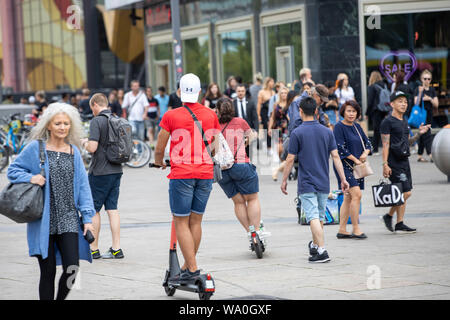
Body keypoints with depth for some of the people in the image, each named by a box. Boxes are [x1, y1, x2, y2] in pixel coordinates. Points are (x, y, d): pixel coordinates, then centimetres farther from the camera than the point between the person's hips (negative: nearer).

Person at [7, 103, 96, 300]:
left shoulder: (73, 151, 9)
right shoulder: (35, 148, 1)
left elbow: (82, 185, 10)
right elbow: (13, 170, 8)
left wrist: (87, 218, 4)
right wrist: (30, 178, -12)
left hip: (69, 219, 2)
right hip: (44, 221, -2)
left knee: (72, 268, -8)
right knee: (48, 272, -1)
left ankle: (60, 298, 17)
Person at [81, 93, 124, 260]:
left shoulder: (97, 121, -14)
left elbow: (92, 147, -22)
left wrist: (84, 143, 1)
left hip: (100, 172, -7)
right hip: (116, 170, 7)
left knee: (94, 209, 4)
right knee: (112, 208, 8)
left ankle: (93, 249, 9)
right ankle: (116, 249, 5)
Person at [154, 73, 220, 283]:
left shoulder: (171, 116, -6)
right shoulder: (211, 115, 6)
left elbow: (159, 148, 0)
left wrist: (159, 162, 21)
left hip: (181, 173, -4)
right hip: (205, 173, 4)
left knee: (181, 222, 1)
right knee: (196, 221, 11)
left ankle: (192, 268, -5)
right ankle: (188, 265, 18)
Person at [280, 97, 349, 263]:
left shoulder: (297, 133, -9)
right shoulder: (327, 132, 4)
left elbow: (290, 159, -7)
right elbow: (335, 156, 1)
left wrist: (284, 180, 3)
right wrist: (343, 179, 3)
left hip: (306, 184, -5)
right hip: (323, 183, 5)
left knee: (313, 218, -9)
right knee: (320, 217, 18)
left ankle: (322, 250, -20)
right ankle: (314, 246, 36)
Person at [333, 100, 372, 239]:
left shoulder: (357, 126, 14)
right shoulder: (339, 127, -8)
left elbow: (367, 142, 18)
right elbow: (340, 148, -15)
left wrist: (365, 153, -4)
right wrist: (355, 160, -13)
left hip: (357, 167, 8)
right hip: (344, 165, -8)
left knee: (348, 198, 9)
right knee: (356, 195, -17)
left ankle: (342, 230, 13)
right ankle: (355, 229, -13)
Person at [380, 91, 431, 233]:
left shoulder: (405, 121, 16)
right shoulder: (388, 122, -9)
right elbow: (385, 145, -12)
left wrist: (419, 134, 6)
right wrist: (385, 164, -18)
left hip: (404, 161, 8)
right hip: (394, 163, -8)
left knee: (406, 193, 8)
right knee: (404, 193, -9)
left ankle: (389, 216, 21)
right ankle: (399, 225, 4)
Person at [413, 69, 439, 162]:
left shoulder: (432, 90, 9)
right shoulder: (418, 90, -5)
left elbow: (436, 105, 6)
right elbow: (416, 103, -13)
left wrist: (430, 99, -12)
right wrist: (420, 93, -24)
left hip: (429, 115, 6)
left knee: (423, 135, 10)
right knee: (427, 135, -13)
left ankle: (420, 156, 16)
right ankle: (431, 155, -18)